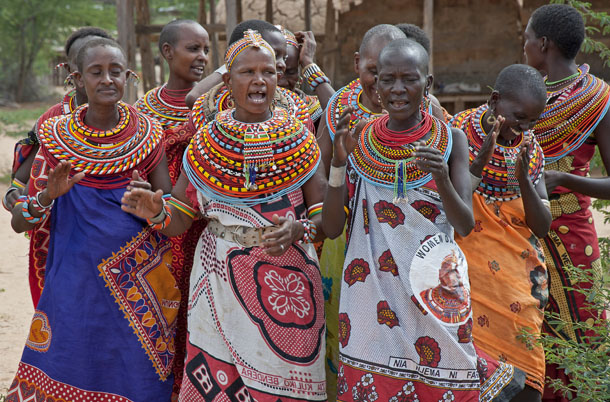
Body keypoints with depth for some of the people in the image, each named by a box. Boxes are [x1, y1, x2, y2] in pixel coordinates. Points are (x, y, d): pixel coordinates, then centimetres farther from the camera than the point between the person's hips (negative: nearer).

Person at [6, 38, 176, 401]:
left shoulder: (148, 135, 1)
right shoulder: (57, 136, 0)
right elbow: (18, 222, -1)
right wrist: (48, 195, -22)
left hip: (138, 284, 0)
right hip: (76, 283, 0)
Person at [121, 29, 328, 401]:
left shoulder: (299, 138, 1)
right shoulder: (207, 140, 5)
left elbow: (324, 214, -2)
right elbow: (180, 220, 4)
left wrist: (299, 229, -22)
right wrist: (156, 212, -16)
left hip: (285, 284, -1)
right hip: (219, 284, 1)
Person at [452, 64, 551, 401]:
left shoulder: (530, 149, 5)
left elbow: (542, 227, 3)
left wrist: (523, 178, -14)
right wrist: (481, 159, -25)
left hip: (519, 282, 4)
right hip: (466, 279, -4)